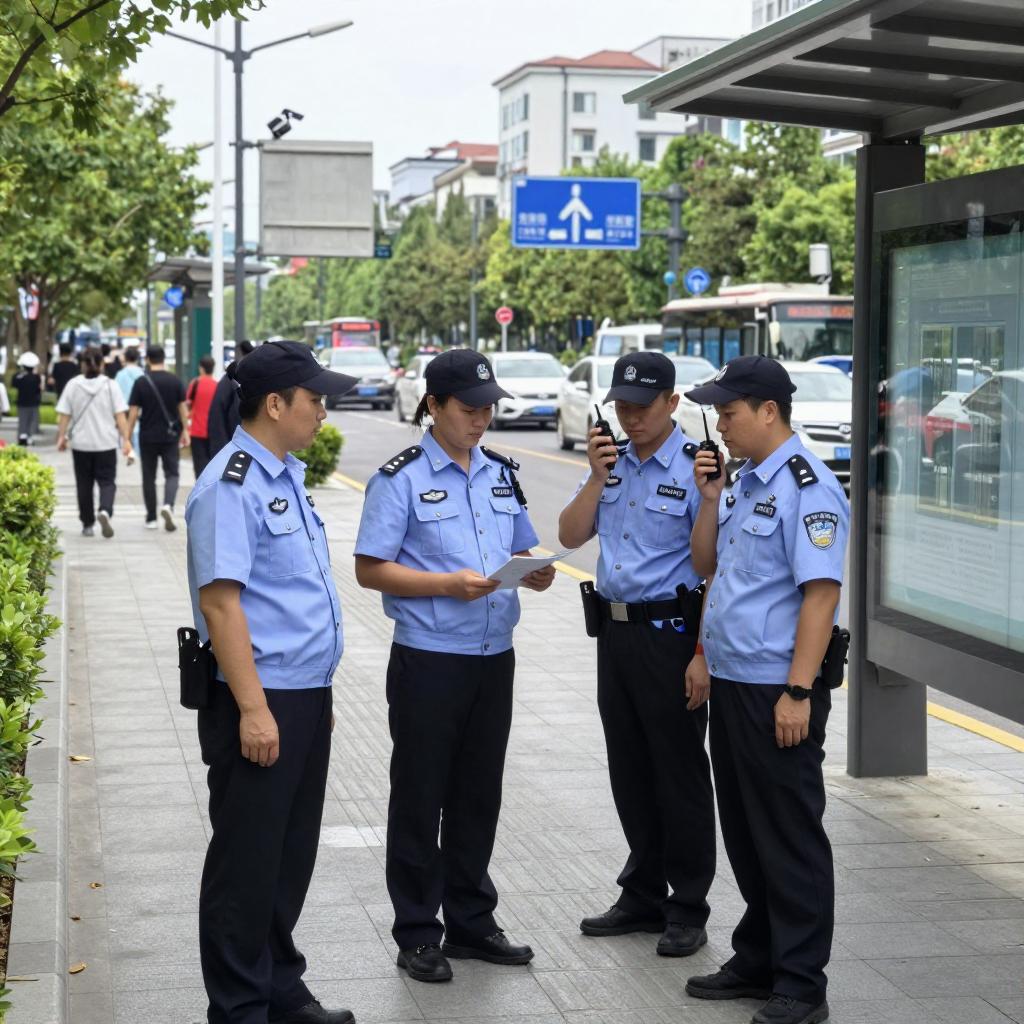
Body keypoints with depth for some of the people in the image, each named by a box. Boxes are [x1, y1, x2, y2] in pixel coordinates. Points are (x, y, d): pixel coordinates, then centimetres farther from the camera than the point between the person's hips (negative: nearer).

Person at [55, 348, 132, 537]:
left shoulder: (73, 385, -1)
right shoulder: (110, 385, -4)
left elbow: (63, 415, -2)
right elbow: (120, 416, -7)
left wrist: (61, 437, 6)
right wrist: (126, 439, -5)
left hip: (81, 443, 1)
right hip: (106, 443, -1)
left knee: (84, 484, 12)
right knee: (107, 481, 4)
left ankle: (87, 524, 16)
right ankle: (105, 511, -24)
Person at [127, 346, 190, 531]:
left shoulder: (141, 382, -5)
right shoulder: (175, 381, -2)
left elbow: (133, 412, -5)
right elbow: (183, 407, 0)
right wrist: (185, 431, 10)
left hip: (148, 436, 0)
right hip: (170, 435, 0)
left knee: (149, 477, 9)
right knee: (172, 473, 5)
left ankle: (151, 518, 12)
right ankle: (168, 505, -21)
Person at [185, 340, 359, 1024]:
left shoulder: (287, 478, 14)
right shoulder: (231, 487, -16)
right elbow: (220, 601, -21)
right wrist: (253, 709, -23)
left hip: (306, 696, 9)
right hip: (260, 703, -9)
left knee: (293, 855, 17)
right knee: (247, 864, 1)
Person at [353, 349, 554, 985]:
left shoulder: (503, 475, 11)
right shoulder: (402, 479, -8)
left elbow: (523, 552, 19)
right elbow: (370, 569, -11)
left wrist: (537, 574, -5)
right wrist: (448, 584, -22)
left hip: (494, 658, 6)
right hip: (428, 661, -5)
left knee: (479, 795, 14)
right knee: (421, 799, 4)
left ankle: (472, 922, 27)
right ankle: (418, 935, 14)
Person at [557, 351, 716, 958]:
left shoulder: (696, 468, -12)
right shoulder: (613, 463, 10)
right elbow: (571, 536, 6)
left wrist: (703, 657, -19)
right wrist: (597, 476, -7)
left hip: (670, 632, -7)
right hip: (616, 629, 7)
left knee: (679, 774, 2)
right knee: (630, 773, 15)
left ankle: (687, 909, 12)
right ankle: (643, 897, 27)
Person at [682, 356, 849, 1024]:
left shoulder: (807, 487, -15)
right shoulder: (744, 484, 13)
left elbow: (822, 593, -21)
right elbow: (707, 566, 20)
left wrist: (797, 692, -24)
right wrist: (709, 497, 5)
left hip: (777, 693, -9)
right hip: (731, 685, 9)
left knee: (790, 841, 0)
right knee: (745, 834, 17)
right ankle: (758, 962, 29)